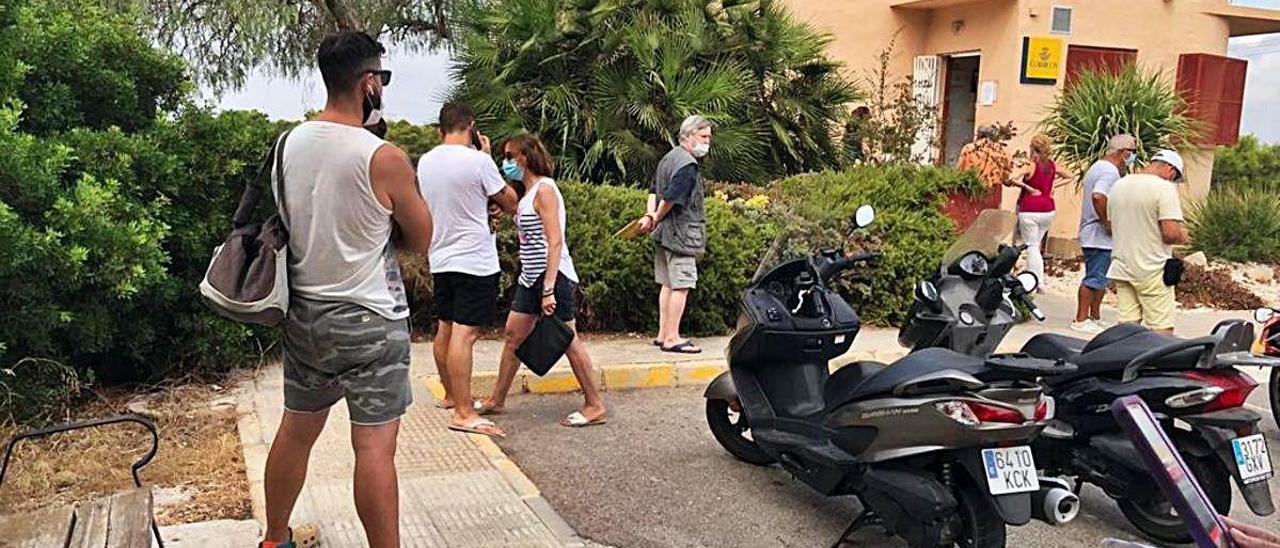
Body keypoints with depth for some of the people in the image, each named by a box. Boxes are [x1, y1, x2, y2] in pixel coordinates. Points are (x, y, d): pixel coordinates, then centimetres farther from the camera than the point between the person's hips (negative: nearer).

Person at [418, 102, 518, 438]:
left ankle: (451, 395, 32)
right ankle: (463, 413, -10)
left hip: (440, 259, 8)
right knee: (465, 333, -9)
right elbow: (511, 205, -3)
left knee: (445, 328, 16)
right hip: (475, 259, -7)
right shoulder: (478, 161, -14)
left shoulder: (424, 163, 6)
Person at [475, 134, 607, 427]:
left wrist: (548, 290, -24)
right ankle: (496, 400, 24)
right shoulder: (527, 192, 13)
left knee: (568, 340, -2)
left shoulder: (544, 189, -14)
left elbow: (555, 242, -21)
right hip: (530, 276, 9)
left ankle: (595, 406, 9)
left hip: (553, 276, -9)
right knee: (514, 335, 13)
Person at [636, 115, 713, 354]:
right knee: (681, 286, -6)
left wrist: (650, 215, 6)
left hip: (664, 234, 10)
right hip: (680, 234, -10)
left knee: (668, 284, 14)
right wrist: (656, 219, -8)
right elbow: (671, 198, -23)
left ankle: (663, 334, 20)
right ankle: (672, 338, -3)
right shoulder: (687, 165, -17)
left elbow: (654, 190, 18)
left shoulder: (669, 158, 15)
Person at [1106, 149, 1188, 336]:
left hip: (1121, 266, 7)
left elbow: (1110, 224, 19)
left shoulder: (1119, 185, 10)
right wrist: (1183, 236, 1)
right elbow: (1171, 233, -19)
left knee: (1128, 324, 8)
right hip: (1152, 269, -7)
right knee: (1162, 329, -3)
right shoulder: (1164, 188, -12)